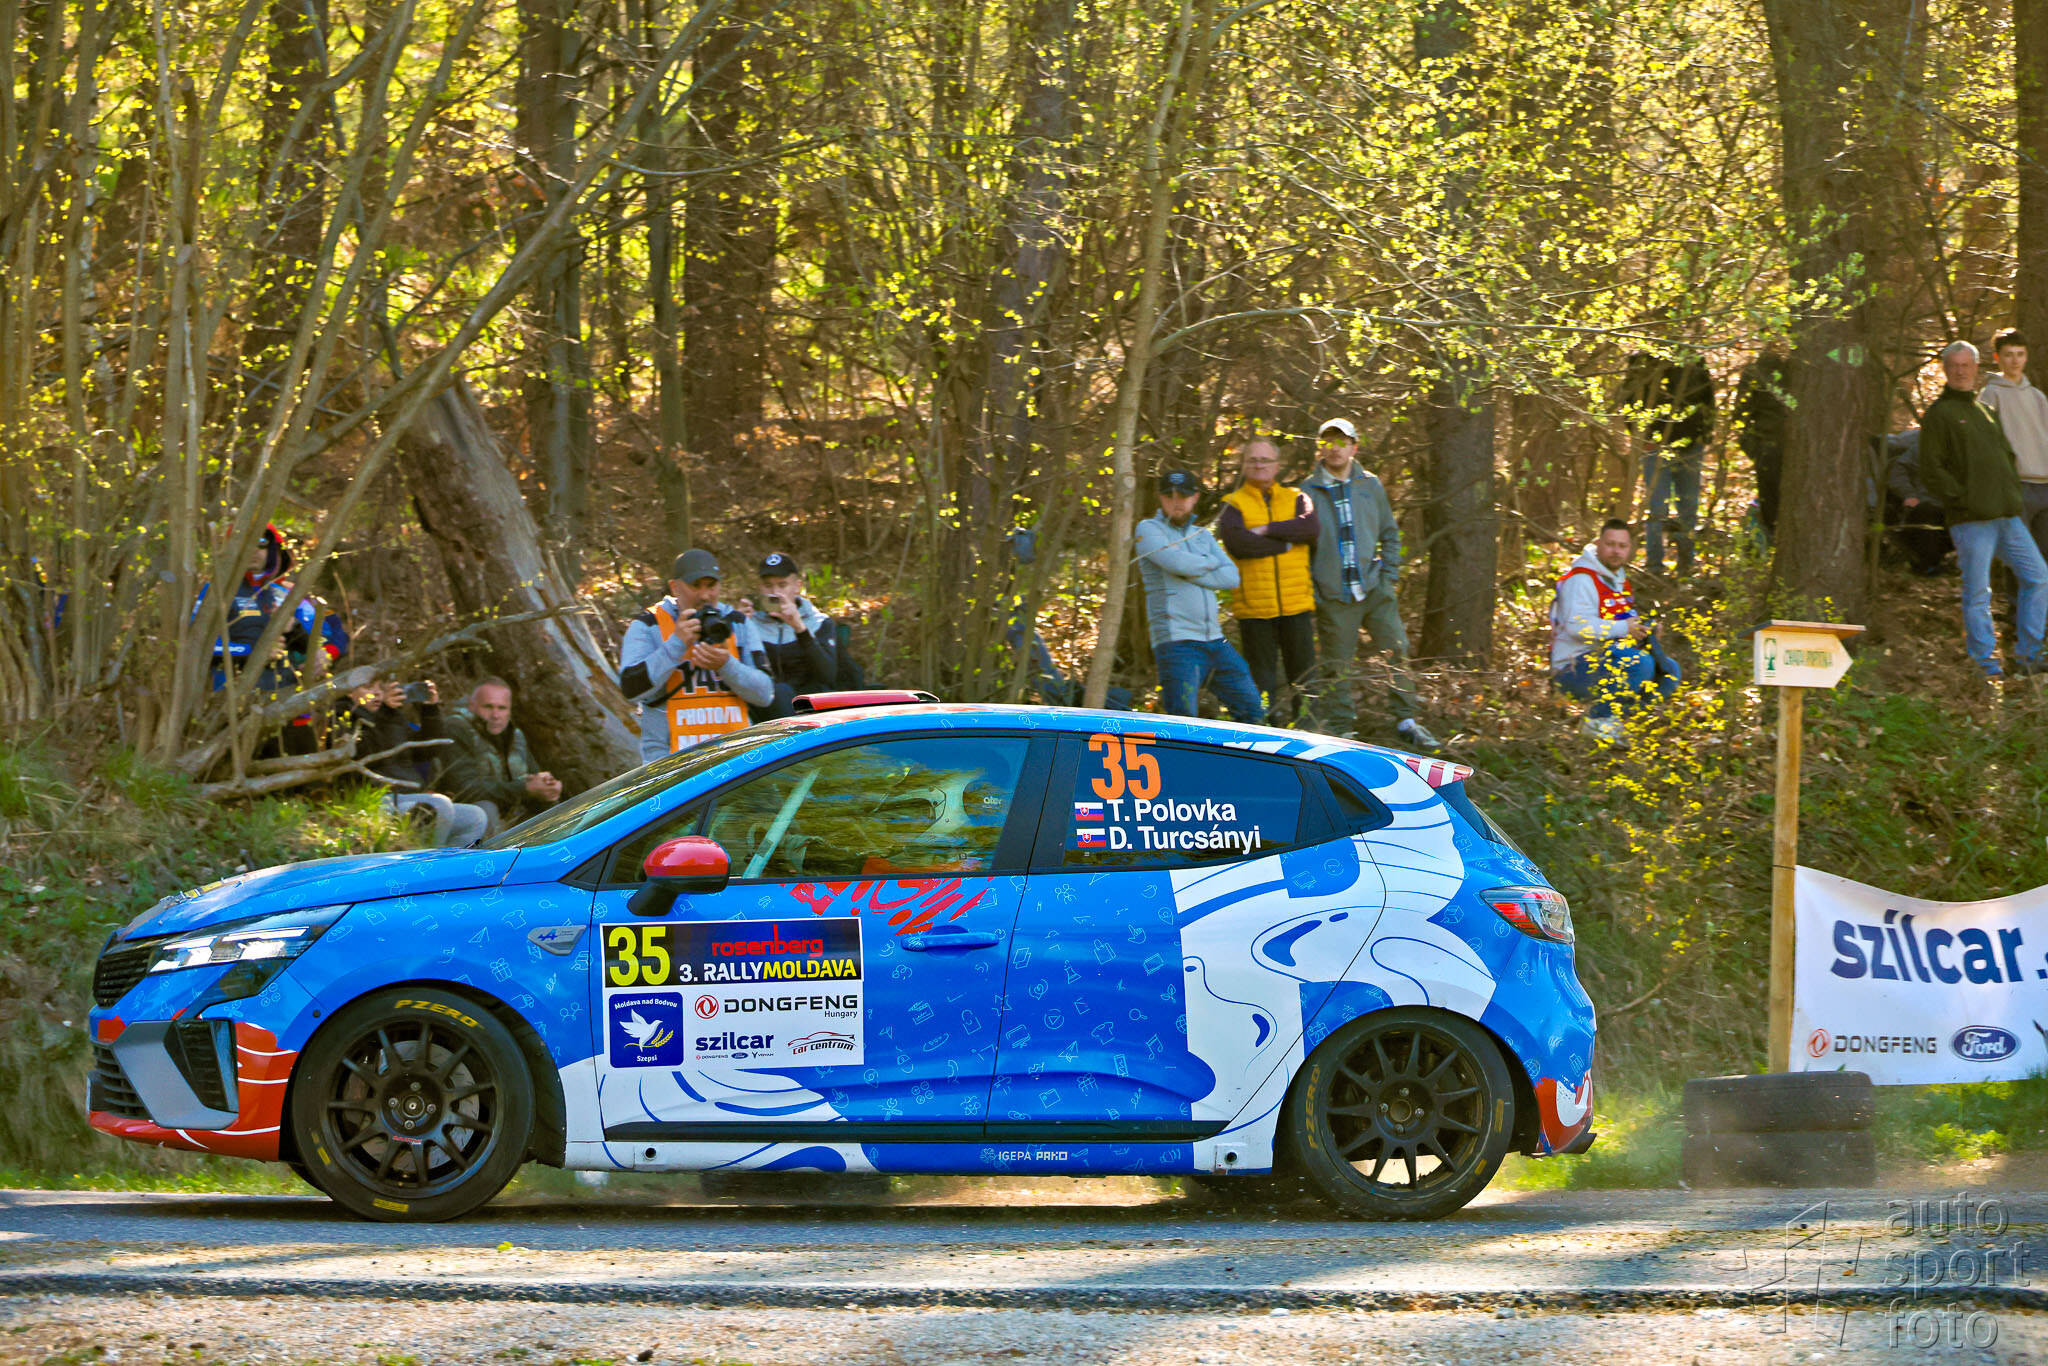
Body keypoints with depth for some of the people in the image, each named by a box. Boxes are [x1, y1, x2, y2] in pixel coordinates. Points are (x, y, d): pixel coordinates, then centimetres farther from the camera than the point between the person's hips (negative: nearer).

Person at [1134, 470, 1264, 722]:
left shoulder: (1203, 536, 19)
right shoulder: (1148, 529, 1)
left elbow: (1231, 577, 5)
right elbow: (1177, 562, -17)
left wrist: (1190, 572, -9)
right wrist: (1210, 564, 2)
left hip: (1215, 642, 7)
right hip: (1177, 643, -7)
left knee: (1254, 712, 8)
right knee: (1182, 719, -17)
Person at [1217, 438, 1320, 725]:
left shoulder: (1296, 499, 11)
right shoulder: (1234, 504, 4)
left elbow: (1312, 528, -9)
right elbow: (1236, 542, -15)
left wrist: (1268, 530, -15)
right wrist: (1286, 542, -11)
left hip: (1296, 604, 2)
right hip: (1255, 608, -2)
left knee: (1304, 670, 3)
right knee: (1262, 673, 3)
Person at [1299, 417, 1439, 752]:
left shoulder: (1370, 485, 9)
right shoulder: (1309, 491, 1)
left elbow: (1390, 533, 18)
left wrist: (1389, 574, 6)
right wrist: (1310, 587, -3)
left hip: (1374, 588, 2)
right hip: (1334, 596, -2)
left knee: (1397, 651, -4)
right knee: (1335, 666, 0)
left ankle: (1406, 720, 5)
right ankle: (1338, 730, 9)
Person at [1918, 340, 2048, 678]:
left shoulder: (1984, 411, 21)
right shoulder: (1938, 414, -1)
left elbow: (2009, 455, 31)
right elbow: (1931, 470, -8)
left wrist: (2014, 494, 16)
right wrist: (1962, 498, -14)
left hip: (2008, 516, 7)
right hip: (1972, 520, -7)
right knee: (1978, 594, -6)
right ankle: (1986, 664, -1)